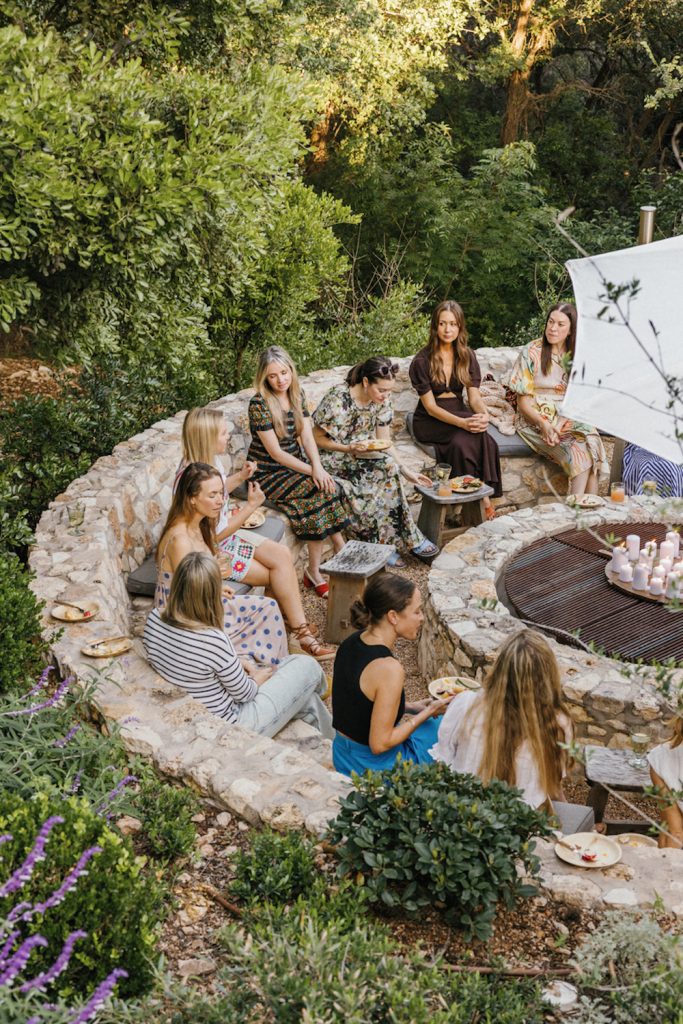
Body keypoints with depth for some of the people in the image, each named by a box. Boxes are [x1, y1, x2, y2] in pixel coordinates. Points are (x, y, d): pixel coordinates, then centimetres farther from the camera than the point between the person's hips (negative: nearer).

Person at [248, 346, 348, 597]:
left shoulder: (297, 395, 4)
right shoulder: (259, 404, -17)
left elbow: (307, 436, -2)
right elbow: (275, 452, -18)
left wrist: (317, 467, -20)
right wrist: (311, 471, -21)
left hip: (295, 465, 6)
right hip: (269, 473, -6)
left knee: (325, 486, -22)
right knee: (322, 489, -26)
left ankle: (314, 571, -19)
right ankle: (342, 552, -14)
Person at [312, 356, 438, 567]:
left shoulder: (382, 400, -3)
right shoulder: (338, 399, -22)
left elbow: (385, 442, 1)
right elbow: (317, 438, -14)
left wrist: (405, 470, -9)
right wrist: (348, 449, -26)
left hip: (363, 456, 6)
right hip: (333, 460, -6)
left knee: (389, 469, -24)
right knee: (385, 469, -28)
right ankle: (411, 540, -15)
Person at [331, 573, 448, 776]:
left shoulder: (351, 642, -3)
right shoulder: (388, 668, -29)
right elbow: (379, 744, -24)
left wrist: (411, 707, 7)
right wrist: (427, 713, -14)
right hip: (373, 765, -8)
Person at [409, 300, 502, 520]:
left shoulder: (467, 356, 5)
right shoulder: (422, 360, -9)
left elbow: (474, 396, -2)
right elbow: (430, 407, -14)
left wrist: (483, 414, -27)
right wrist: (462, 422, -30)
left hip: (460, 414, 3)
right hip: (429, 422, -3)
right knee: (473, 436, -32)